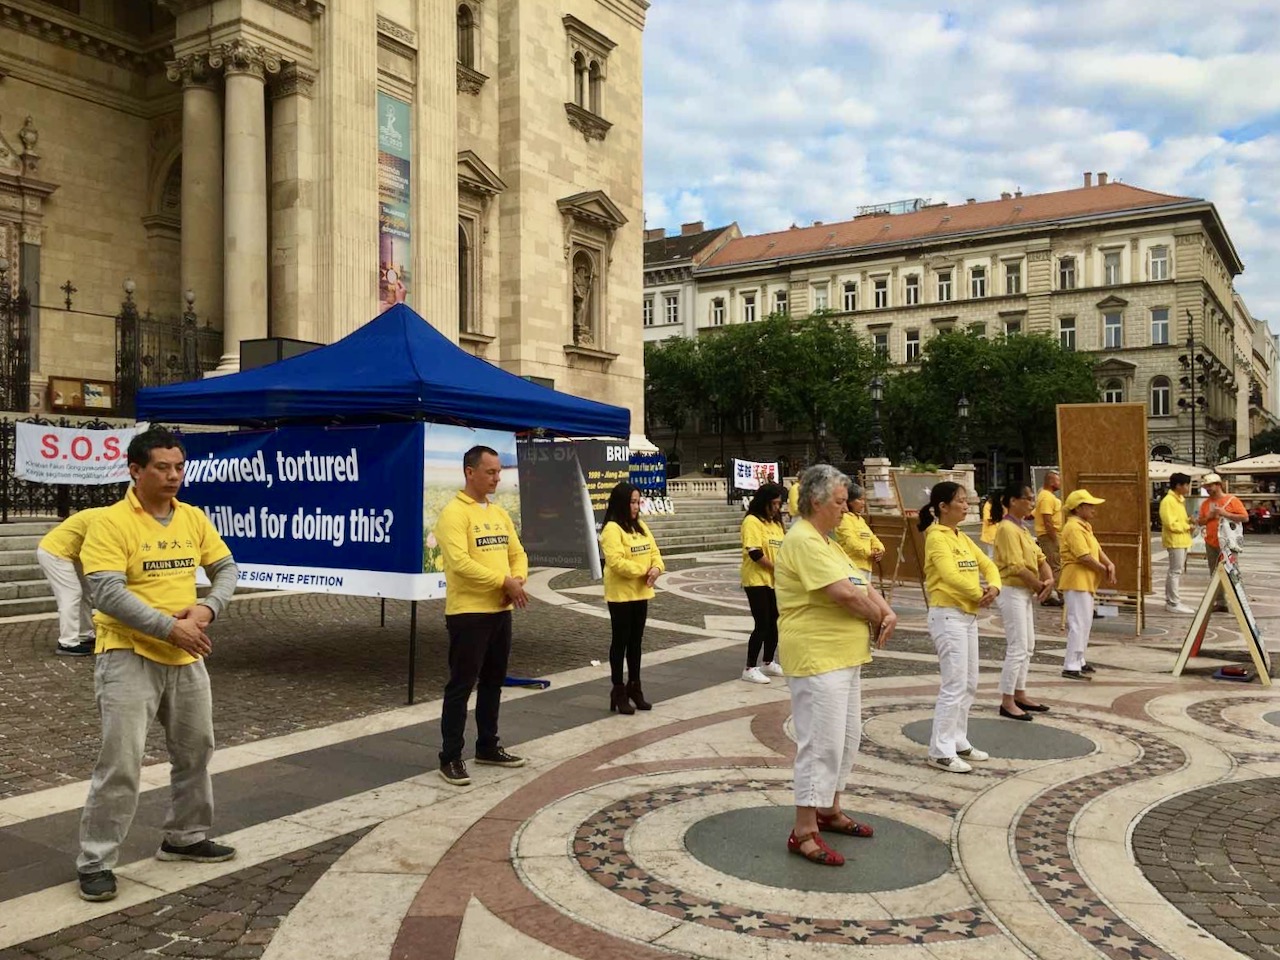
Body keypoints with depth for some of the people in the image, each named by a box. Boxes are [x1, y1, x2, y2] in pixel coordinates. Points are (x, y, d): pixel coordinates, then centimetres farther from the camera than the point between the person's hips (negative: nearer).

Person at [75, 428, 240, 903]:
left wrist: (208, 608, -11)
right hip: (129, 657, -6)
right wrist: (170, 627, -23)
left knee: (195, 751, 16)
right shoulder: (111, 522, -13)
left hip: (186, 657, 6)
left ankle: (186, 837, 34)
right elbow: (107, 594, -21)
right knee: (121, 761, -6)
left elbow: (226, 569, 9)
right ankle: (95, 862, 10)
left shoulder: (194, 518, 5)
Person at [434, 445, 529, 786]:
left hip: (500, 611, 8)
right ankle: (450, 758, 7)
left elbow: (517, 553, 15)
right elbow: (460, 562, -24)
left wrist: (518, 580, -7)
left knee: (493, 682, 16)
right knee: (461, 685, -2)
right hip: (468, 613, -8)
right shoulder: (454, 512, -13)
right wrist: (504, 582, -20)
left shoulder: (499, 513, 13)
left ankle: (488, 747, 29)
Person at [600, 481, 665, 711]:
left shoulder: (640, 526, 12)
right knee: (621, 642, 0)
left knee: (635, 642, 14)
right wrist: (642, 571, -20)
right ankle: (618, 691, 8)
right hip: (621, 595, -7)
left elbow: (654, 551, 10)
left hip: (641, 593, 7)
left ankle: (634, 687, 23)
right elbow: (616, 562, -23)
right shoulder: (612, 529, -14)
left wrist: (656, 568, -10)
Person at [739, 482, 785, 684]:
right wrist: (777, 568, -16)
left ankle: (769, 663, 26)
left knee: (774, 622, 12)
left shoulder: (776, 522, 13)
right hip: (757, 580, -8)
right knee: (762, 624, -7)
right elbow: (755, 553, -20)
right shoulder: (752, 521, -12)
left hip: (775, 581, 8)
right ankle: (750, 669, 2)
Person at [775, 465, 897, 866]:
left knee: (846, 738, 19)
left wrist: (887, 613, -5)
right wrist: (877, 619, -7)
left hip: (844, 657, 11)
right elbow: (844, 593, -24)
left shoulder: (826, 541, 16)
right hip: (817, 659, -11)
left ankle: (829, 811, 33)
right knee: (822, 743, -7)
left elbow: (862, 585, 13)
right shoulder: (803, 542, -18)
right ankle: (804, 832, 2)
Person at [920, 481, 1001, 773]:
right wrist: (980, 595, -14)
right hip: (948, 615, -9)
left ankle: (958, 741, 25)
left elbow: (987, 564, 11)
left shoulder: (962, 538, 14)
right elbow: (951, 576, -24)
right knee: (955, 685, -9)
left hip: (969, 616, 9)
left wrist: (994, 587, -9)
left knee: (970, 684, 14)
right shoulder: (936, 537, -13)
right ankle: (941, 750, -2)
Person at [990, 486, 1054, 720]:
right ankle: (1007, 702, -1)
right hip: (1012, 592, -10)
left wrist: (1049, 580, -6)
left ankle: (1019, 695, 25)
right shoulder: (1007, 528, -16)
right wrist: (1041, 586, -11)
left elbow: (1039, 557, 12)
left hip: (1026, 593, 10)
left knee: (1027, 647, 15)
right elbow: (1017, 567, -21)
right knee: (1018, 648, -8)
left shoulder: (1021, 528, 15)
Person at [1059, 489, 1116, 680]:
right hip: (1076, 581, -11)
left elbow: (1097, 549, 12)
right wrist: (1104, 570, -9)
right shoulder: (1074, 527, -16)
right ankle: (1071, 667, -9)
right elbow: (1084, 556, -22)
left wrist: (1109, 564, -6)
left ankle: (1078, 661, 25)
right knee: (1079, 623, -11)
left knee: (1084, 623, 16)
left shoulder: (1085, 526, 17)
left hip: (1085, 582, 11)